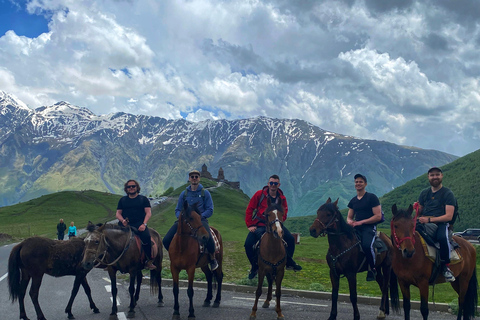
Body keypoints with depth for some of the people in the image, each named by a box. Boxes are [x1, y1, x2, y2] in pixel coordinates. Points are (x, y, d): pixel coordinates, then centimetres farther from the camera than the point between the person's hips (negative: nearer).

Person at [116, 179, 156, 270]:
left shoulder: (143, 199, 15)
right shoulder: (122, 200, 22)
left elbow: (148, 213, 5)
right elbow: (118, 213, 16)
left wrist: (144, 224, -12)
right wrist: (122, 220, -7)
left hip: (139, 225, -2)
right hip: (125, 224, 3)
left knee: (146, 236, -32)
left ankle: (149, 261, -21)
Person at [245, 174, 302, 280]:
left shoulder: (282, 198, 2)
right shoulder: (259, 194, -5)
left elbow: (284, 214, 7)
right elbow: (249, 209, -3)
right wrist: (250, 225, -7)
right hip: (259, 225, -2)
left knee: (290, 239, -11)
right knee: (248, 244, -20)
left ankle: (289, 263, 13)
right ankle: (255, 266, 4)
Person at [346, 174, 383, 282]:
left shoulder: (372, 198, 0)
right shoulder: (353, 201, 18)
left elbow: (378, 216, -7)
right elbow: (349, 217, 24)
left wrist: (361, 222, -13)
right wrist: (350, 221, -3)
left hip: (369, 228, -6)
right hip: (356, 228, 6)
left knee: (367, 245, -33)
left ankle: (372, 269, -10)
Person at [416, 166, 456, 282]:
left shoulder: (448, 194, 3)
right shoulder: (424, 193, 18)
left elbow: (449, 216, -8)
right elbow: (419, 212, 21)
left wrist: (429, 219, -18)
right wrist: (416, 209, -4)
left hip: (441, 224, -4)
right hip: (424, 224, 4)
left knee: (443, 237, -37)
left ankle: (446, 266, -17)